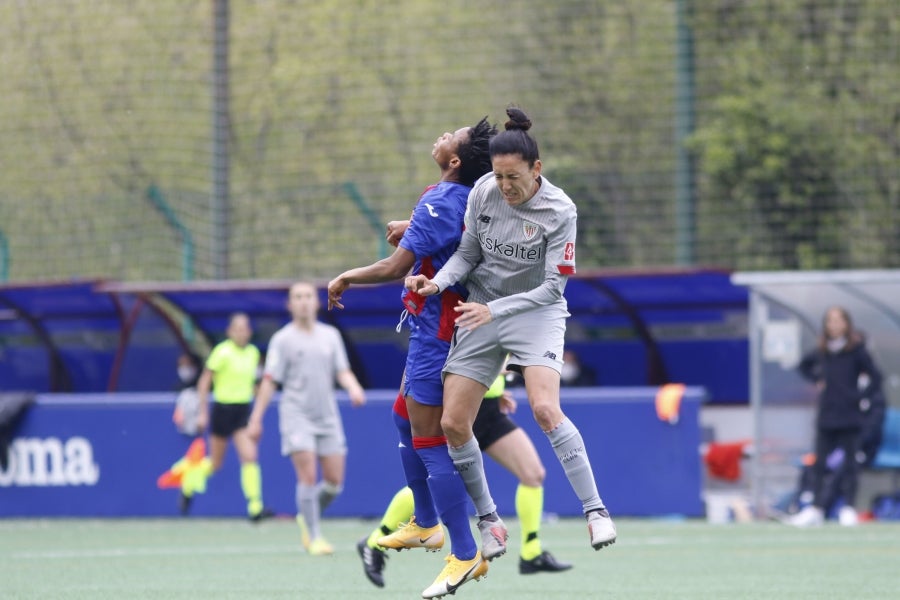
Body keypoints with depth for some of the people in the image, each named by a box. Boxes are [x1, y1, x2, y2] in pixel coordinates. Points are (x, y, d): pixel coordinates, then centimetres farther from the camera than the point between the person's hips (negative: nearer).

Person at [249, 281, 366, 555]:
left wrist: (354, 388, -15)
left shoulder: (331, 335, 10)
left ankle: (307, 518, 27)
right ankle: (314, 537, -7)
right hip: (296, 415, -4)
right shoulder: (283, 339, 0)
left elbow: (343, 372, 7)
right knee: (308, 475, -14)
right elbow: (269, 381, -1)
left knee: (334, 481, 1)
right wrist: (255, 419, -4)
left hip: (327, 417, 4)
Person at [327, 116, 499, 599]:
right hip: (439, 327, 10)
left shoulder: (438, 205, -23)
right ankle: (425, 524, 35)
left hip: (435, 331, -10)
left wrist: (346, 278, -8)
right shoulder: (473, 198, 3)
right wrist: (413, 231, 19)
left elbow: (395, 268, -24)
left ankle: (466, 554, -6)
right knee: (405, 415, 25)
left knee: (429, 441, -7)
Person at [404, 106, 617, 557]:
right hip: (481, 310, 4)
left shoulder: (559, 211, -18)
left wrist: (495, 311, -25)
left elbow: (553, 287, -17)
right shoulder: (483, 192, -7)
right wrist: (439, 281, -14)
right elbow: (467, 253, 5)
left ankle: (595, 511, -19)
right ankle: (488, 521, 13)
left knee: (545, 409, -27)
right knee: (452, 423, -3)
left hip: (535, 312, -4)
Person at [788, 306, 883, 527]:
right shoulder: (822, 351, 8)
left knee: (849, 463, 0)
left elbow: (875, 378, -7)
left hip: (850, 417, -5)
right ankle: (815, 509, 7)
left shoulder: (857, 350, -6)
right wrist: (816, 380, 12)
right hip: (826, 416, 5)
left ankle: (849, 509, 4)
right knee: (820, 463, 5)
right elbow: (804, 366, 27)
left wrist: (862, 399, -12)